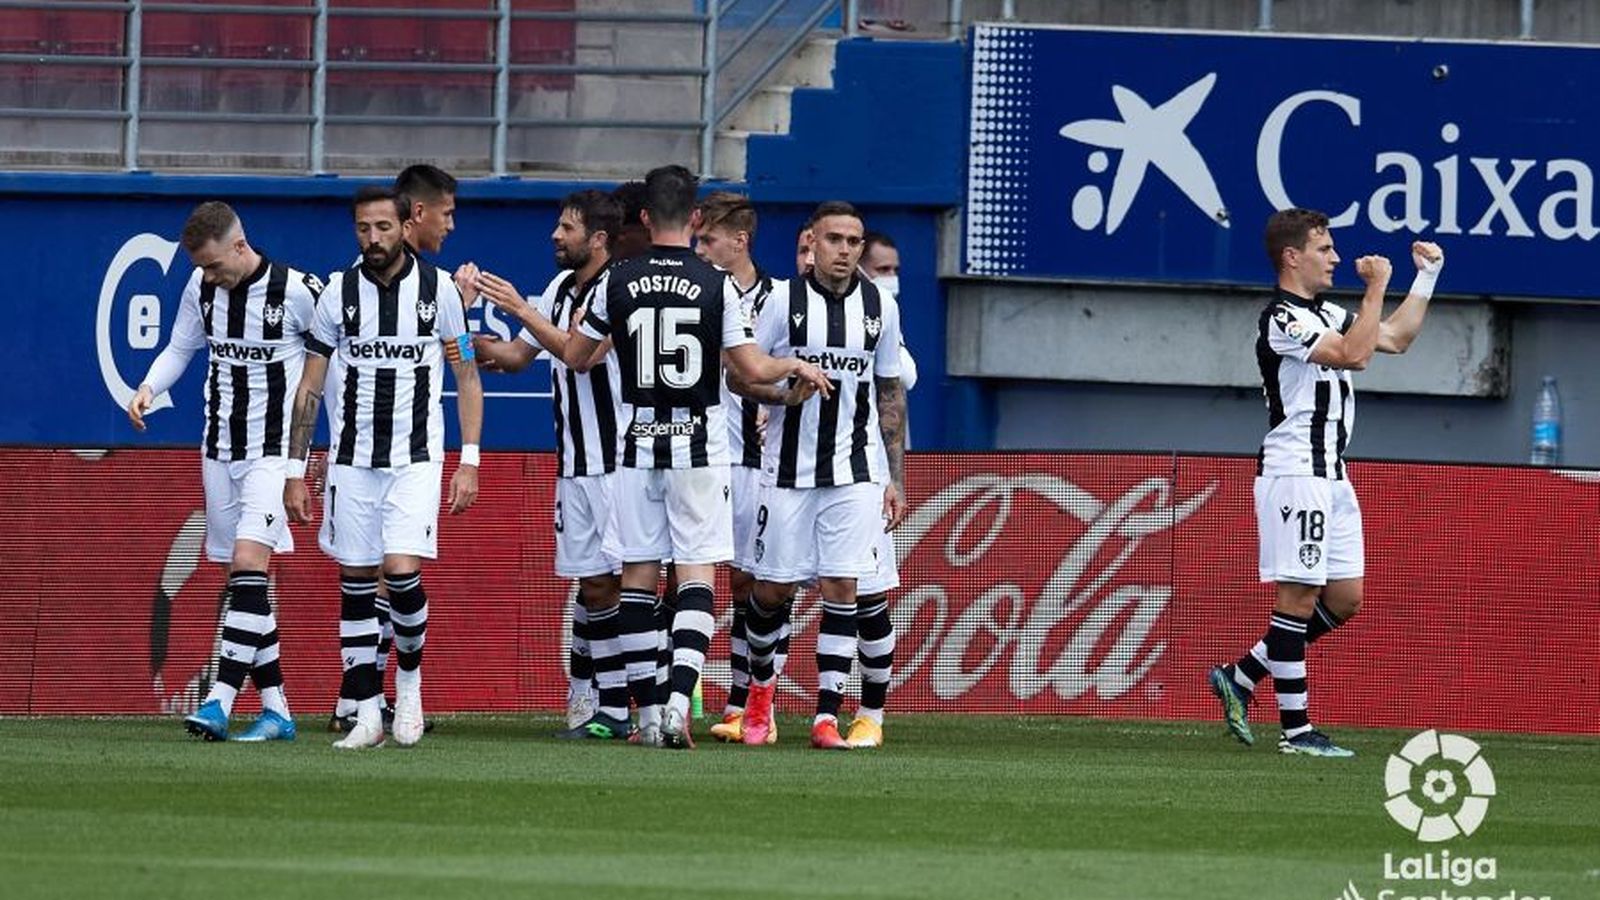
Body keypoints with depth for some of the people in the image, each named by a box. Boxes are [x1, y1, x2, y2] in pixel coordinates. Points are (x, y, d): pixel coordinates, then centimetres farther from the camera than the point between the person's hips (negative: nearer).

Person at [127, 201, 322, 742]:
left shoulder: (297, 292, -13)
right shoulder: (201, 288, 2)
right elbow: (180, 347, 18)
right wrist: (149, 388, -2)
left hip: (275, 450, -6)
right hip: (219, 449, 6)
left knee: (248, 561, -20)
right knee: (240, 577, 5)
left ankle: (221, 700, -27)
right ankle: (276, 710, 10)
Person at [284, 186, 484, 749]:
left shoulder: (438, 289, -1)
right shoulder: (340, 291, 2)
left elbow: (467, 379, 6)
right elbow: (310, 386, 8)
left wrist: (469, 461, -1)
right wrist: (296, 470, 4)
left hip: (415, 457, -2)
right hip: (350, 459, 2)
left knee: (401, 572, -16)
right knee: (355, 584, 1)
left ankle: (409, 678, 9)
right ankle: (367, 712, 7)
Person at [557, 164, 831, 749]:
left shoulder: (616, 283, -2)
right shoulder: (716, 285, -8)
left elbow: (574, 357, 8)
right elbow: (752, 370, -5)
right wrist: (795, 367, 15)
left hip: (639, 443, 2)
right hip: (698, 444, -2)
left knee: (638, 576, 9)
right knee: (697, 575, -1)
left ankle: (648, 711, 10)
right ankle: (679, 699, -18)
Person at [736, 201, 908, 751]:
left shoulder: (881, 307, 5)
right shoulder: (783, 300, -2)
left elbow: (891, 394, 12)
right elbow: (741, 376, 3)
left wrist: (895, 477, 10)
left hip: (856, 473, 1)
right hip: (789, 471, -1)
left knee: (841, 590, -8)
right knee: (772, 590, 3)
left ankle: (826, 716, -7)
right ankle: (761, 686, 30)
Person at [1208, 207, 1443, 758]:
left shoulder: (1327, 314, 18)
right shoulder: (1282, 319, -12)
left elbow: (1396, 338, 27)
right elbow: (1354, 355, -23)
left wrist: (1427, 276, 23)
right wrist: (1377, 288, -16)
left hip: (1331, 475, 10)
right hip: (1295, 474, -10)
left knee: (1344, 598, 9)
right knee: (1299, 597, -8)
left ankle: (1241, 677, 16)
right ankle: (1296, 729, -6)